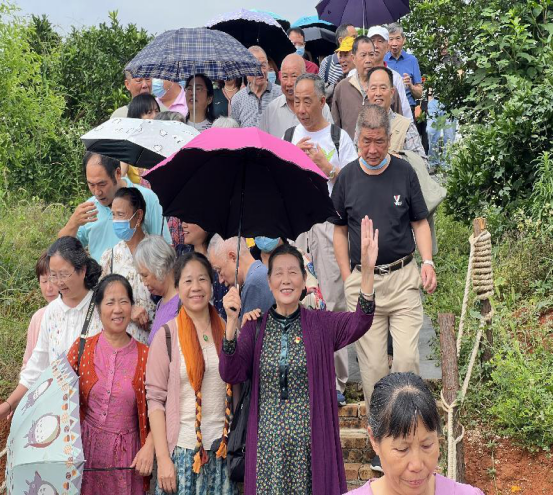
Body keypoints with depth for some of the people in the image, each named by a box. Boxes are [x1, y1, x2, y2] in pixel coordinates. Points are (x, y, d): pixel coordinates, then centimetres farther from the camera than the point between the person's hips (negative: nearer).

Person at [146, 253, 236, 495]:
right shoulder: (167, 336, -4)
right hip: (183, 450, -3)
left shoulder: (226, 332, 5)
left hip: (222, 449, 3)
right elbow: (155, 398, -6)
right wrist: (163, 458, -10)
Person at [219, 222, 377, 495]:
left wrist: (367, 271, -35)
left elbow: (360, 322, -19)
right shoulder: (256, 328, 4)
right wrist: (232, 321, -21)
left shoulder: (321, 324, 0)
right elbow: (230, 374, -8)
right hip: (268, 445, 1)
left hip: (311, 443, -1)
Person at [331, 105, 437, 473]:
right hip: (362, 282, 1)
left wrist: (428, 261, -6)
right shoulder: (347, 177, 4)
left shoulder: (405, 173, 2)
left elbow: (420, 222, 9)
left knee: (407, 358, -9)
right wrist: (347, 277, 4)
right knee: (372, 365, 3)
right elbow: (340, 230, 11)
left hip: (404, 277, -1)